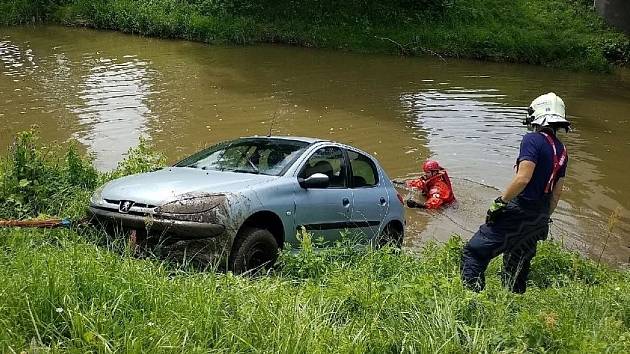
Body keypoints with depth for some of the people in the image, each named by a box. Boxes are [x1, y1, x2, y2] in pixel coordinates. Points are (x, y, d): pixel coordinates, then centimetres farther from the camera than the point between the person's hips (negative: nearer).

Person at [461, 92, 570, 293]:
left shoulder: (533, 139, -13)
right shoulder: (561, 151, 13)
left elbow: (523, 178, -24)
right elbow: (556, 194, 17)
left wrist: (500, 202, -16)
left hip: (518, 213, -9)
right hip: (539, 219, 9)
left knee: (474, 253, -8)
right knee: (518, 265, 23)